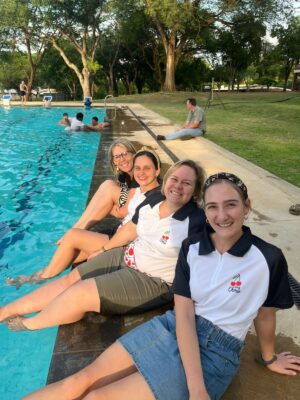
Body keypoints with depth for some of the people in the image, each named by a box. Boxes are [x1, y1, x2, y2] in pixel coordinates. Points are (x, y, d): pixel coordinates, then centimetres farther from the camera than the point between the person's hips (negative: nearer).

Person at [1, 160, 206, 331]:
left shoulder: (197, 221, -21)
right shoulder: (153, 201, -1)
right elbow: (130, 229, 11)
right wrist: (103, 250, 19)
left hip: (153, 281, -7)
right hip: (125, 257, 7)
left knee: (80, 293, -13)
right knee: (71, 278, 4)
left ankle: (29, 324, 16)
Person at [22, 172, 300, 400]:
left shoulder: (269, 258, -13)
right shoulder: (191, 247, -5)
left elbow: (264, 314, 4)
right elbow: (184, 313, -9)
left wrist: (268, 359, 20)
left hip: (214, 352, -3)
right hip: (171, 326, 3)